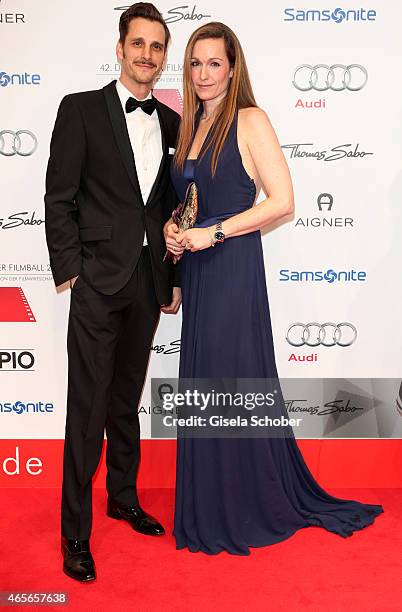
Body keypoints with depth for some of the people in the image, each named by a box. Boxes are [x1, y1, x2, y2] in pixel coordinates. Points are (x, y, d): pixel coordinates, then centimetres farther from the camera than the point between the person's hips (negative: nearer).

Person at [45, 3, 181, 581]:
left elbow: (171, 204, 14)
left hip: (148, 281, 5)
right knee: (88, 408, -1)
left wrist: (175, 276, 11)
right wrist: (69, 271, -11)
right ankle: (75, 532, 14)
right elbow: (59, 199, -5)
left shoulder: (171, 122, 12)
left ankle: (124, 497, 35)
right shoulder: (81, 109, -2)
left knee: (127, 399, 17)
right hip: (98, 278, -4)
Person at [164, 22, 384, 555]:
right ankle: (211, 509, 28)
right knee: (202, 383, 12)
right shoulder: (189, 125, 15)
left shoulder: (250, 121, -7)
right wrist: (171, 228, 2)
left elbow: (282, 201, -15)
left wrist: (212, 232, -17)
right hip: (196, 271, 7)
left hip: (233, 269, -7)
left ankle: (255, 510, 20)